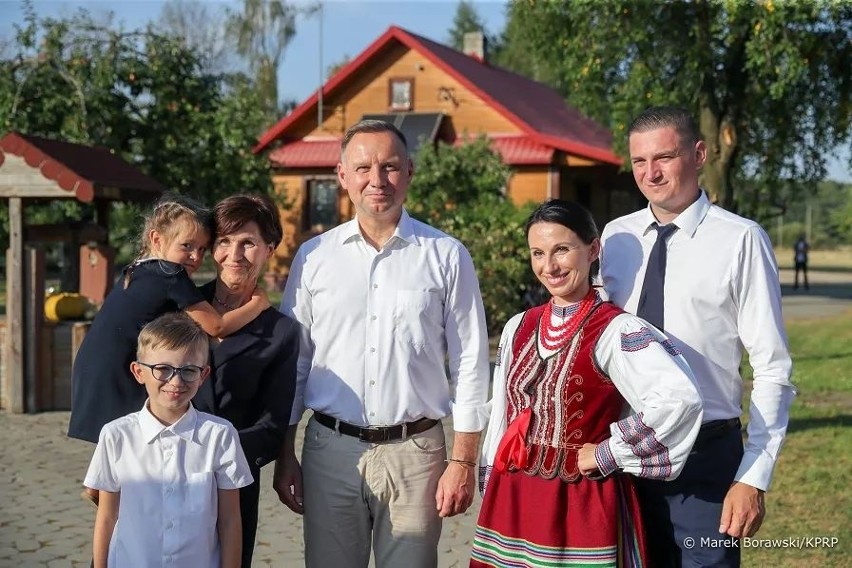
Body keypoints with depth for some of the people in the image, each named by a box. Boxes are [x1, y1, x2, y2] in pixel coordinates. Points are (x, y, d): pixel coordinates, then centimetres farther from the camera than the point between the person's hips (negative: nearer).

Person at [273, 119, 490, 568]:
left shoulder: (446, 257, 0)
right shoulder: (314, 257, 5)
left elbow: (469, 366, 1)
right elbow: (293, 362, 9)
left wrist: (463, 463, -3)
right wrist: (285, 457, 8)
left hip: (415, 452, -1)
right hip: (330, 450, 2)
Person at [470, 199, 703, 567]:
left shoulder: (615, 331, -14)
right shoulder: (518, 328, 6)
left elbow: (679, 397, -29)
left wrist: (608, 454, -21)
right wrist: (491, 495, 12)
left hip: (582, 506, -5)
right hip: (510, 501, 6)